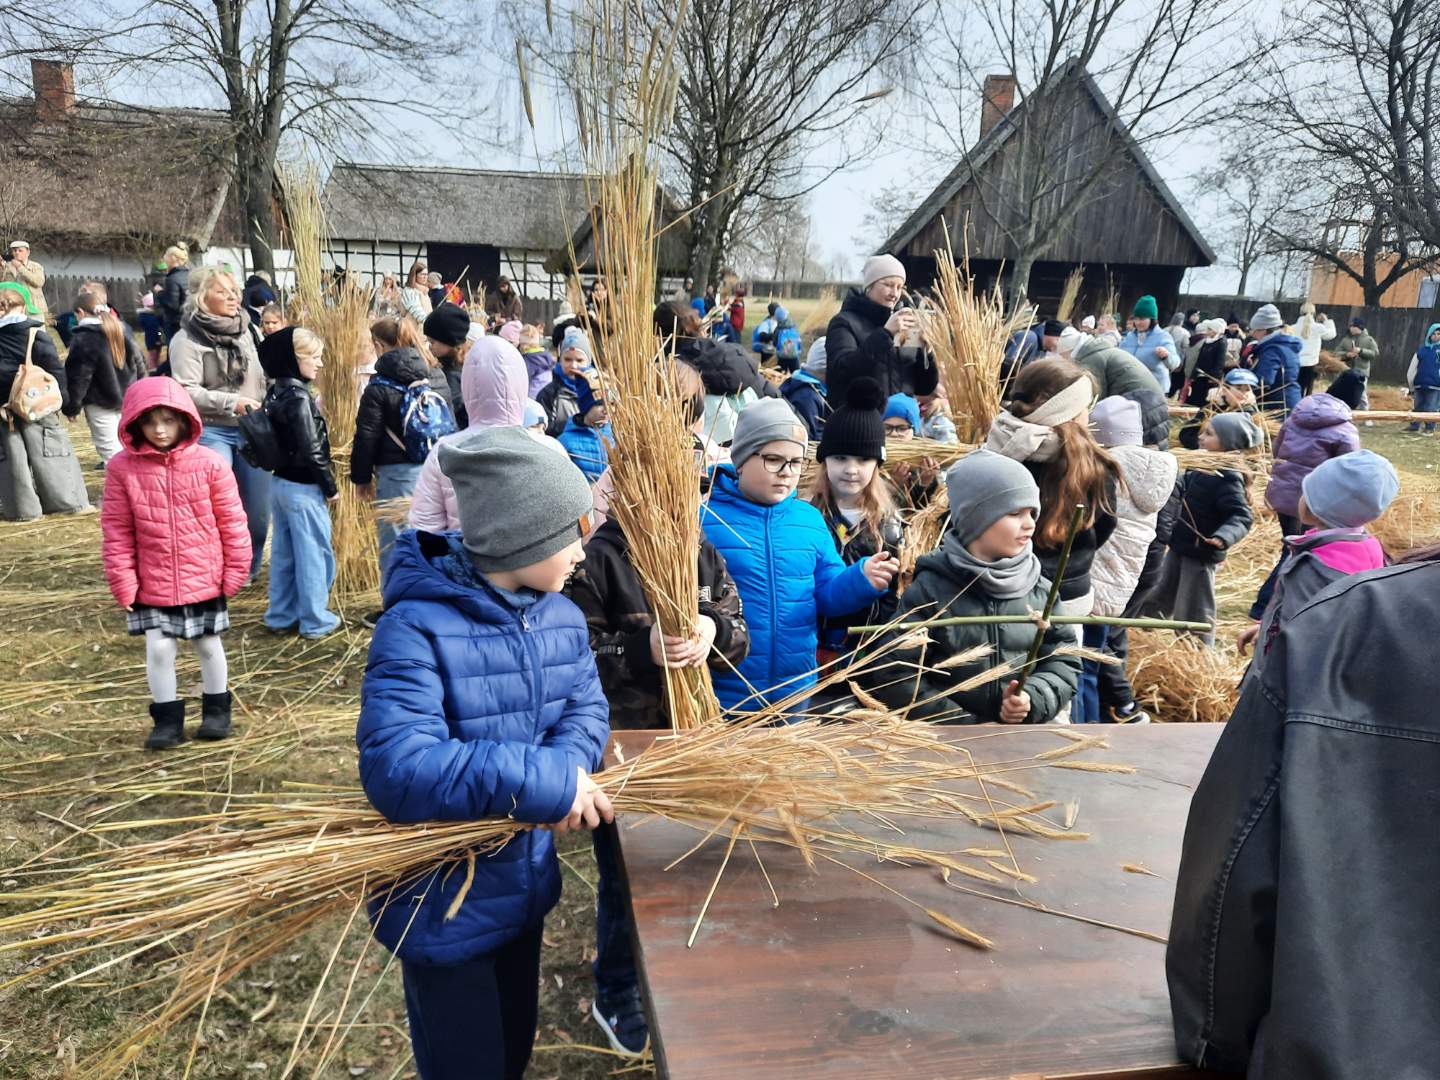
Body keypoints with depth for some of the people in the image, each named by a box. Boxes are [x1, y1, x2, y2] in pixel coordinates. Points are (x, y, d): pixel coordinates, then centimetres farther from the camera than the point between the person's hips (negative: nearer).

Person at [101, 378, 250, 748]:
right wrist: (122, 582, -4)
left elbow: (232, 522, -4)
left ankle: (216, 710, 32)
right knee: (158, 649, 3)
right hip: (152, 584, 1)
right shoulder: (122, 467, -7)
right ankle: (167, 719, 22)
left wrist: (235, 571, -3)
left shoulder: (209, 463, -10)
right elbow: (116, 531, -3)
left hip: (204, 580, 0)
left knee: (208, 645, 13)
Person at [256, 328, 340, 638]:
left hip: (280, 482, 9)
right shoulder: (298, 397, -18)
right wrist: (330, 487, -11)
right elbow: (311, 450, -21)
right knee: (314, 554, 1)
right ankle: (315, 620, 10)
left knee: (283, 552, 15)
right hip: (303, 488, -9)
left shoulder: (275, 393, 8)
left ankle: (281, 615, 24)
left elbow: (277, 441, 13)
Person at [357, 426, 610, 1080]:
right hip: (444, 905, -6)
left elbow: (586, 709, -4)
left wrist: (566, 767, -27)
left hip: (526, 882, 7)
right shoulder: (417, 627, -28)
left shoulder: (562, 617, -4)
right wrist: (544, 781, -36)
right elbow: (395, 769, -37)